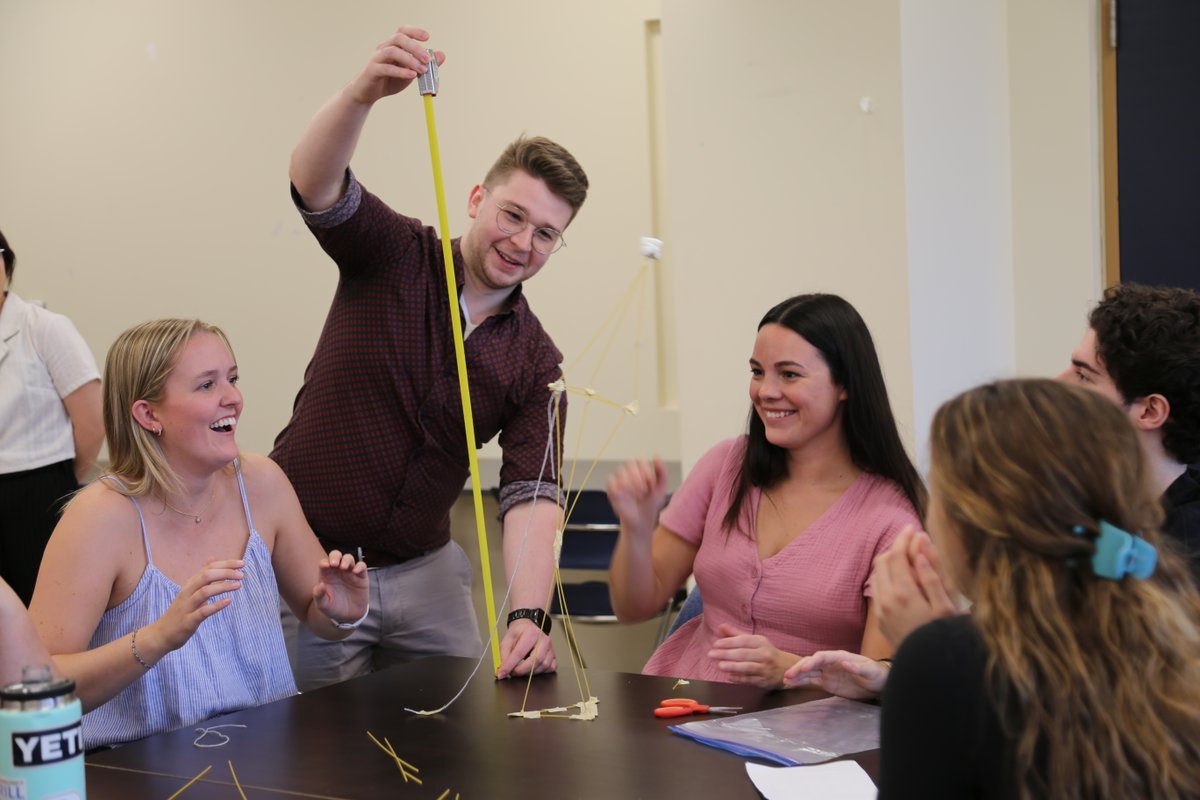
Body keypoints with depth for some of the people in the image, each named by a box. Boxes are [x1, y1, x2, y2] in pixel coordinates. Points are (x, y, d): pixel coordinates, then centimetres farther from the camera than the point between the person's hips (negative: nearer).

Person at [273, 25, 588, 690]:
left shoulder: (536, 366, -1)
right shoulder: (395, 256, -5)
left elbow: (531, 499, -11)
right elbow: (314, 185, -25)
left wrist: (527, 616, -28)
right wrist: (363, 93, -45)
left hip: (422, 571, 3)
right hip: (308, 560, -3)